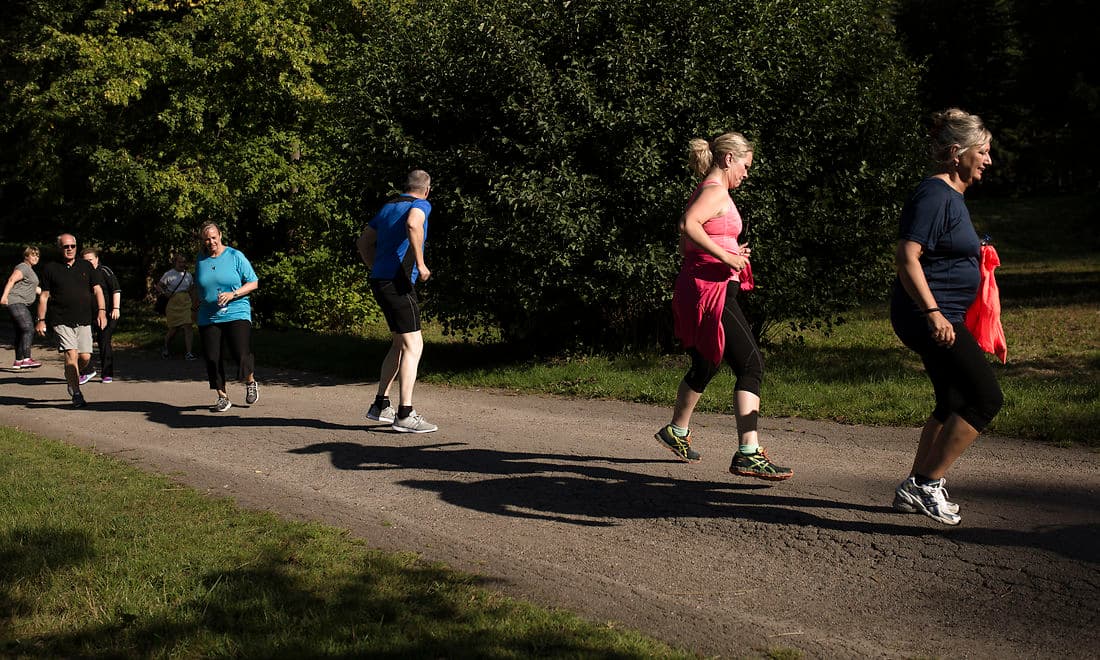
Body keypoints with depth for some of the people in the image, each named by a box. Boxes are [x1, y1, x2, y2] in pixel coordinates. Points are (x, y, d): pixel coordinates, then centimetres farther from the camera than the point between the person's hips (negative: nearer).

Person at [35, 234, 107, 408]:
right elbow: (44, 296, 7)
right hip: (61, 321, -3)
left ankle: (72, 377, 31)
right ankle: (76, 394, -8)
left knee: (85, 357, -1)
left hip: (84, 320, 3)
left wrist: (101, 311, -6)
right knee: (71, 355, -15)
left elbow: (97, 290, 8)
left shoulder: (86, 266, 11)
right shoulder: (51, 268, 5)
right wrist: (41, 320, 2)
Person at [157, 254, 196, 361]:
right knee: (173, 329, 4)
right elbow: (158, 286, 5)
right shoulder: (169, 274, -1)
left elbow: (192, 287, 25)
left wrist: (190, 291, 6)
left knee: (187, 327, -11)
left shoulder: (188, 275, 10)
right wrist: (164, 293, -11)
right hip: (173, 304, -3)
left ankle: (188, 353, -13)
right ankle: (165, 348, 32)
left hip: (186, 304, 3)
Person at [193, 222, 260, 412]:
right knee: (212, 359, -1)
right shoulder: (200, 259, 11)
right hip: (208, 317, 4)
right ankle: (222, 397, 13)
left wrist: (233, 294, -14)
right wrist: (194, 303, 12)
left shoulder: (235, 256, -1)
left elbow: (253, 283, -1)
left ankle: (250, 383, 17)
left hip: (236, 314, -4)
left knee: (242, 354, -14)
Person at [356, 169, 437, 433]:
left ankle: (380, 405, 21)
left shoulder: (388, 207, 21)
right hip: (398, 282, -9)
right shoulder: (420, 205, -4)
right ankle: (405, 414, -14)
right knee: (413, 345, -8)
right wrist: (420, 264, -22)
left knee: (400, 344, 18)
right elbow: (413, 224, -28)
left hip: (380, 281, 9)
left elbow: (364, 241, 27)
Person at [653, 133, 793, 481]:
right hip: (711, 289, -11)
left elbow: (685, 245, 24)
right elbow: (688, 224, -29)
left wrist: (729, 254, 19)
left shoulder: (702, 191, 19)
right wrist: (726, 257, -25)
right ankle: (748, 453, -20)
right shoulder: (716, 192, -11)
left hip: (694, 288, 11)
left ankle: (677, 431, 40)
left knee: (705, 366, 25)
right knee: (751, 364, -14)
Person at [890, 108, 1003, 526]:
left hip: (943, 316, 11)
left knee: (954, 404, 15)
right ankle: (928, 483, -5)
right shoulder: (934, 195, -14)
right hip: (932, 316, -11)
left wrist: (974, 255, 19)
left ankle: (915, 488, 22)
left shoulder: (951, 195, 17)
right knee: (986, 398, -10)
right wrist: (932, 312, -28)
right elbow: (906, 256, -23)